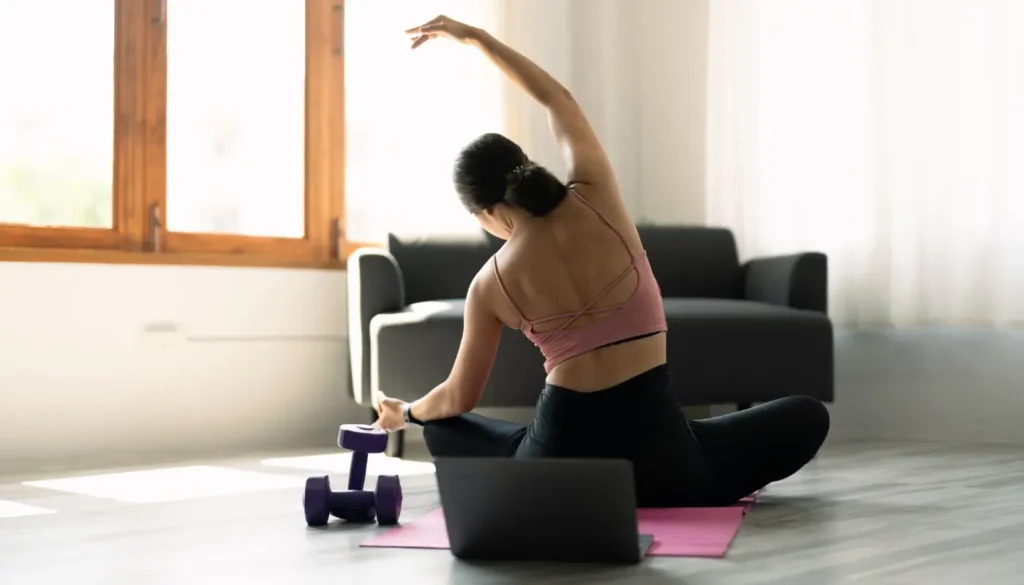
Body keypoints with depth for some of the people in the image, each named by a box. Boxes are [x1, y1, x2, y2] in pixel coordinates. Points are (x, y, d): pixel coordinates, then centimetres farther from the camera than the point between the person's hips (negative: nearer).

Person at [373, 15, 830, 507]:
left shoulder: (489, 284, -1)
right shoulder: (597, 199, -2)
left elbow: (458, 400, 13)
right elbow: (558, 100, 17)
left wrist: (405, 412, 35)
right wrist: (477, 37, 26)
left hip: (562, 457, 0)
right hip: (656, 455, 0)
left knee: (440, 426, 30)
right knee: (808, 416, 20)